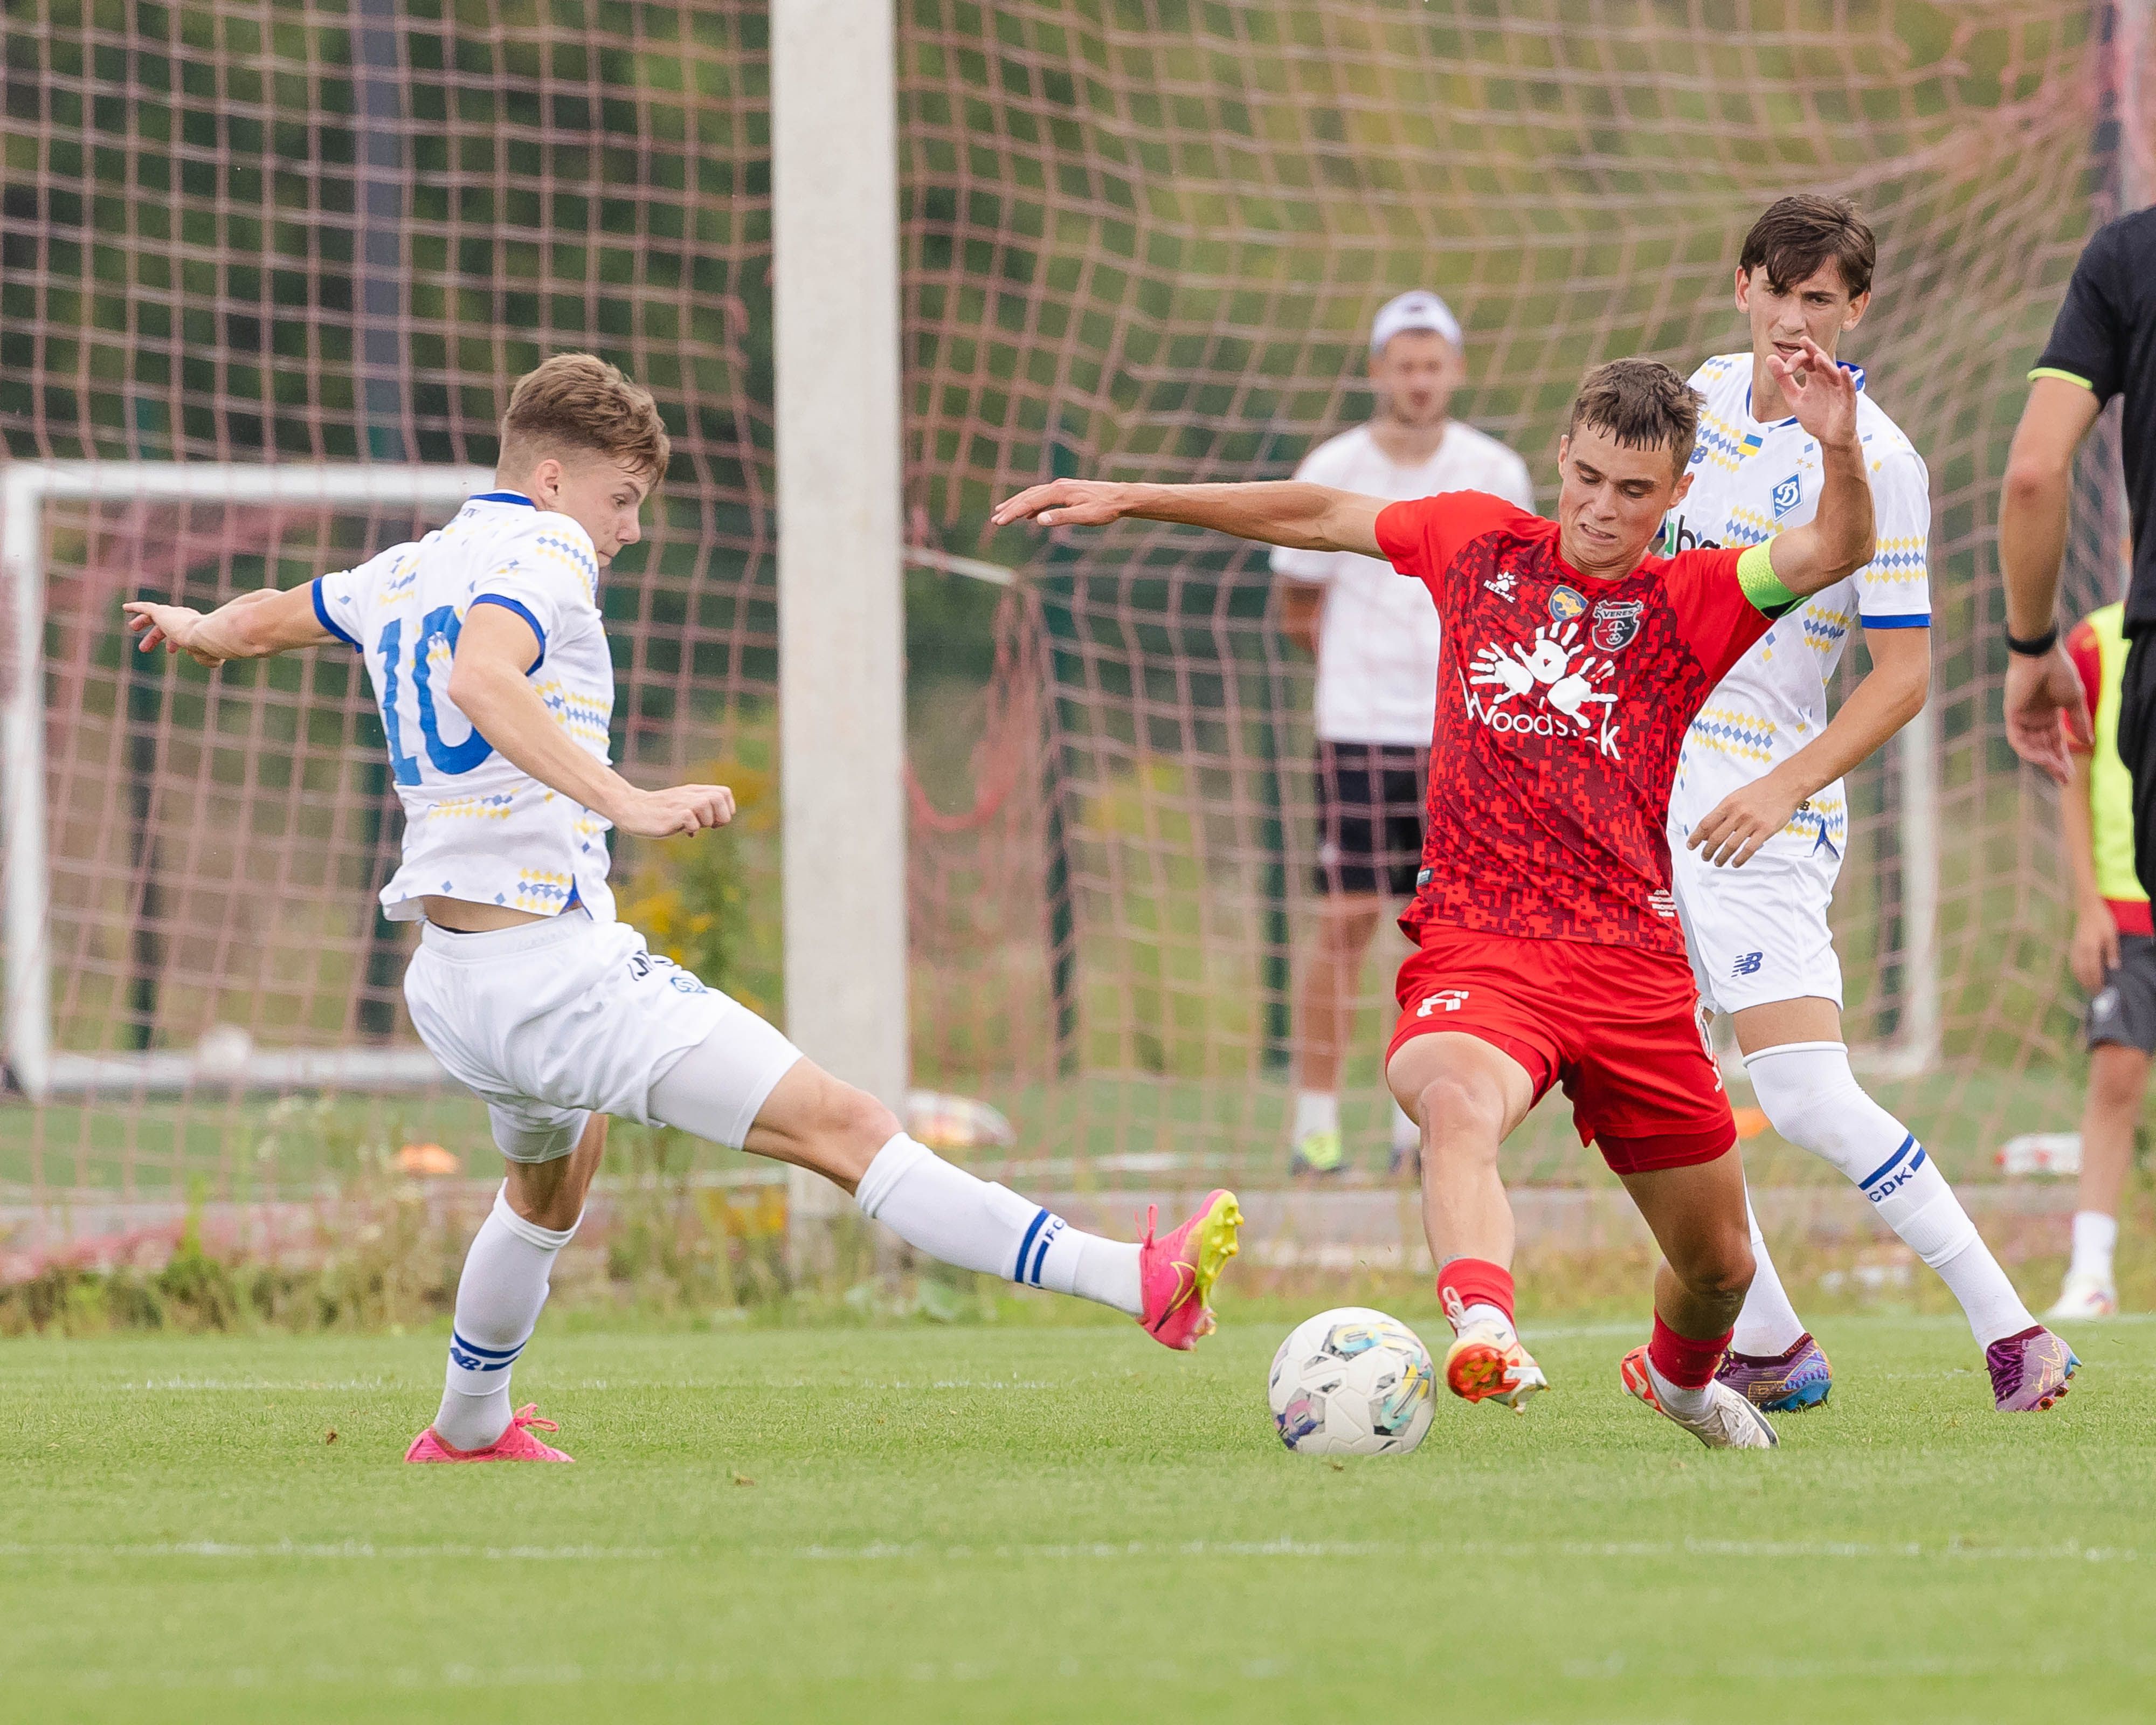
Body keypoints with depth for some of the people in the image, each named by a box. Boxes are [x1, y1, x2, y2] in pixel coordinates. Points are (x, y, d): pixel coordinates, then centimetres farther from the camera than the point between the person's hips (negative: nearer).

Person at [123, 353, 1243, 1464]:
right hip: (555, 963, -9)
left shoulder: (397, 575, 17)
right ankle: (1137, 1282, -30)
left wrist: (200, 629, 61)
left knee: (555, 1170, 39)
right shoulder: (543, 550, -7)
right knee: (843, 1128, -19)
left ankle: (468, 1428, 52)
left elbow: (263, 621, 38)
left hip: (448, 981, 9)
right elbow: (481, 675, -29)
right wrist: (627, 803, -37)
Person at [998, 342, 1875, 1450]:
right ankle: (1484, 1332, -62)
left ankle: (1679, 1377, 47)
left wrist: (1839, 448, -33)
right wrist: (1132, 499, 23)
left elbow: (1835, 552, -12)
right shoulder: (1481, 543, 11)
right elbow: (1318, 517, 22)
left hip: (1633, 968, 1)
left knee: (1718, 1265, 12)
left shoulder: (1691, 604, 5)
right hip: (1476, 951, -1)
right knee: (1458, 1100, -38)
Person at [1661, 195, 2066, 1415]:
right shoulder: (1710, 393, 8)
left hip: (1762, 809, -7)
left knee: (1810, 1102, -17)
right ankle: (1769, 1348, 11)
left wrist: (1784, 787, -23)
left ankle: (2009, 1330, -9)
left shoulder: (1876, 462, -14)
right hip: (1646, 773, 7)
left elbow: (1905, 674, -14)